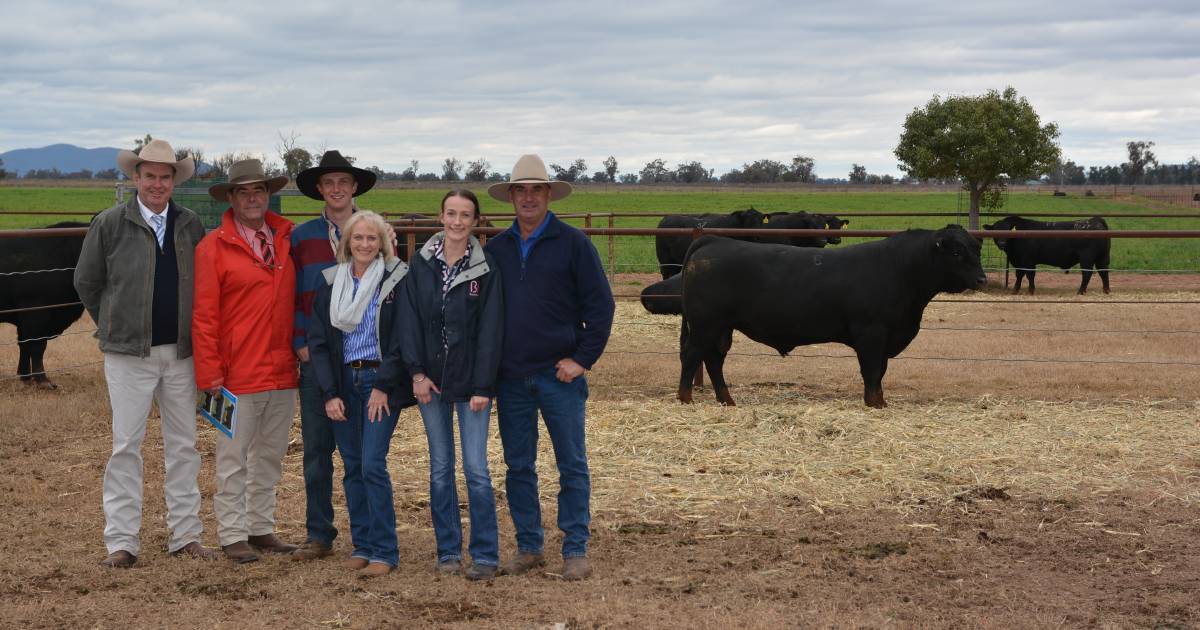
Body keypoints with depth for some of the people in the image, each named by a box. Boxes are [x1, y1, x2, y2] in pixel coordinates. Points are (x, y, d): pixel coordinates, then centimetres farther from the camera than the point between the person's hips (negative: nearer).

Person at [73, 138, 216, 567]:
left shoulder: (190, 226, 6)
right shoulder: (110, 224, -3)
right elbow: (86, 282, 6)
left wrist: (192, 333, 6)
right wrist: (115, 326, 9)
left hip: (181, 352, 3)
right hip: (128, 354, -3)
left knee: (183, 446, 8)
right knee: (126, 446, -1)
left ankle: (185, 536, 16)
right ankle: (121, 542, 5)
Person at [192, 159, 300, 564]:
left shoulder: (287, 240, 9)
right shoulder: (213, 248, -5)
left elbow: (301, 299, 17)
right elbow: (203, 315, -7)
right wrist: (210, 374, -11)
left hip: (282, 373, 5)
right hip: (238, 376, -5)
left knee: (270, 458, 13)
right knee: (233, 460, 1)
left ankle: (261, 529, 23)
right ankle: (233, 536, 9)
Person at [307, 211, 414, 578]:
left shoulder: (396, 280, -4)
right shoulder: (332, 283, 7)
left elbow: (401, 339, -6)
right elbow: (318, 341, 6)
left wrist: (383, 386, -12)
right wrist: (329, 393, -3)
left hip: (380, 381, -4)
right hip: (344, 382, 4)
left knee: (373, 465, -11)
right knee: (352, 468, 7)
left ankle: (384, 551, -5)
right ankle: (361, 545, 16)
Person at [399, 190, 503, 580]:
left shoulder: (486, 269, -4)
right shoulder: (421, 264, 2)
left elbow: (490, 332, -6)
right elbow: (409, 321, 0)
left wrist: (483, 387, -11)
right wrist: (417, 373, -9)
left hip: (470, 383, -3)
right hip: (431, 382, 3)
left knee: (476, 468, -5)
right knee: (440, 468, 8)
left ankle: (485, 555, 3)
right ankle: (448, 551, 17)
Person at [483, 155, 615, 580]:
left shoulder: (573, 243, -2)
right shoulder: (496, 249, 10)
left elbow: (600, 305, -3)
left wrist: (583, 358, -8)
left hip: (559, 374, -4)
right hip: (510, 378, 4)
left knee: (572, 465, 0)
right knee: (518, 466, 8)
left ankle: (576, 550, 7)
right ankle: (528, 548, 18)